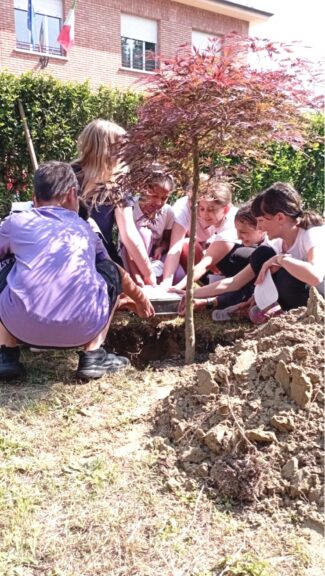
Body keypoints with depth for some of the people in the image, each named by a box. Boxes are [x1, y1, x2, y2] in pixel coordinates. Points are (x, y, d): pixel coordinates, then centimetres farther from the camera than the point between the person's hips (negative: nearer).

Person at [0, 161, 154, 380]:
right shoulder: (84, 228, 25)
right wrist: (140, 298, 59)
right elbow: (119, 275, 40)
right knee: (111, 272, 29)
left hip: (22, 325, 0)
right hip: (82, 326, 1)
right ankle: (93, 356, 21)